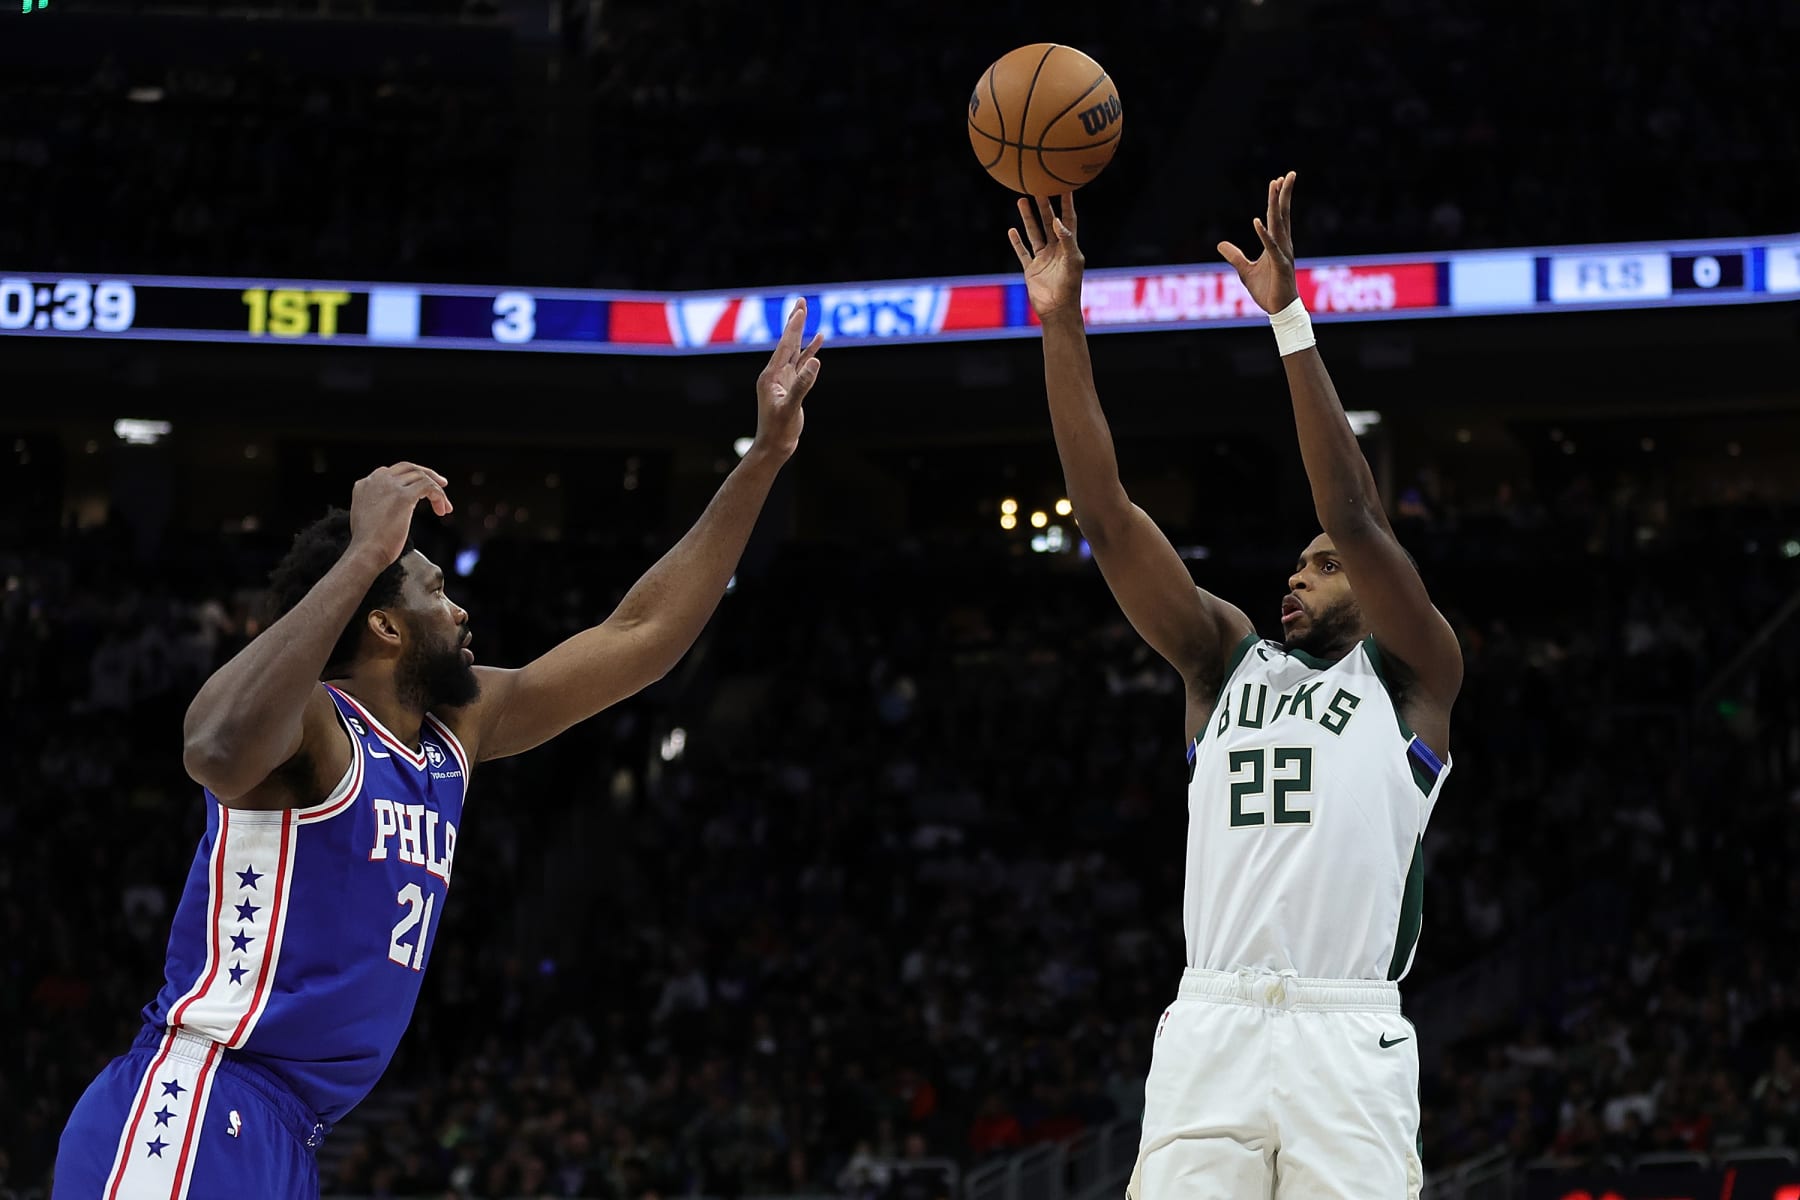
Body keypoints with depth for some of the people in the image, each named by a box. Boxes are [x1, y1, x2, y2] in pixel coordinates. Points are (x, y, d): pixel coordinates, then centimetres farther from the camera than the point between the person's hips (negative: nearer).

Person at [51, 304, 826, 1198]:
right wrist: (365, 555, -34)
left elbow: (638, 636, 20)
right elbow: (221, 750, -36)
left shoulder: (456, 733, 16)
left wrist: (764, 459, 17)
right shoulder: (314, 723, -10)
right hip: (187, 1122, -10)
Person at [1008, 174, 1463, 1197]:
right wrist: (1063, 328, 4)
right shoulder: (1228, 659, 21)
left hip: (1347, 1036, -3)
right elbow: (1107, 515, 12)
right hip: (1209, 1026, 3)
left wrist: (1290, 319, -9)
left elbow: (1354, 513, -4)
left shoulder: (1413, 675, 11)